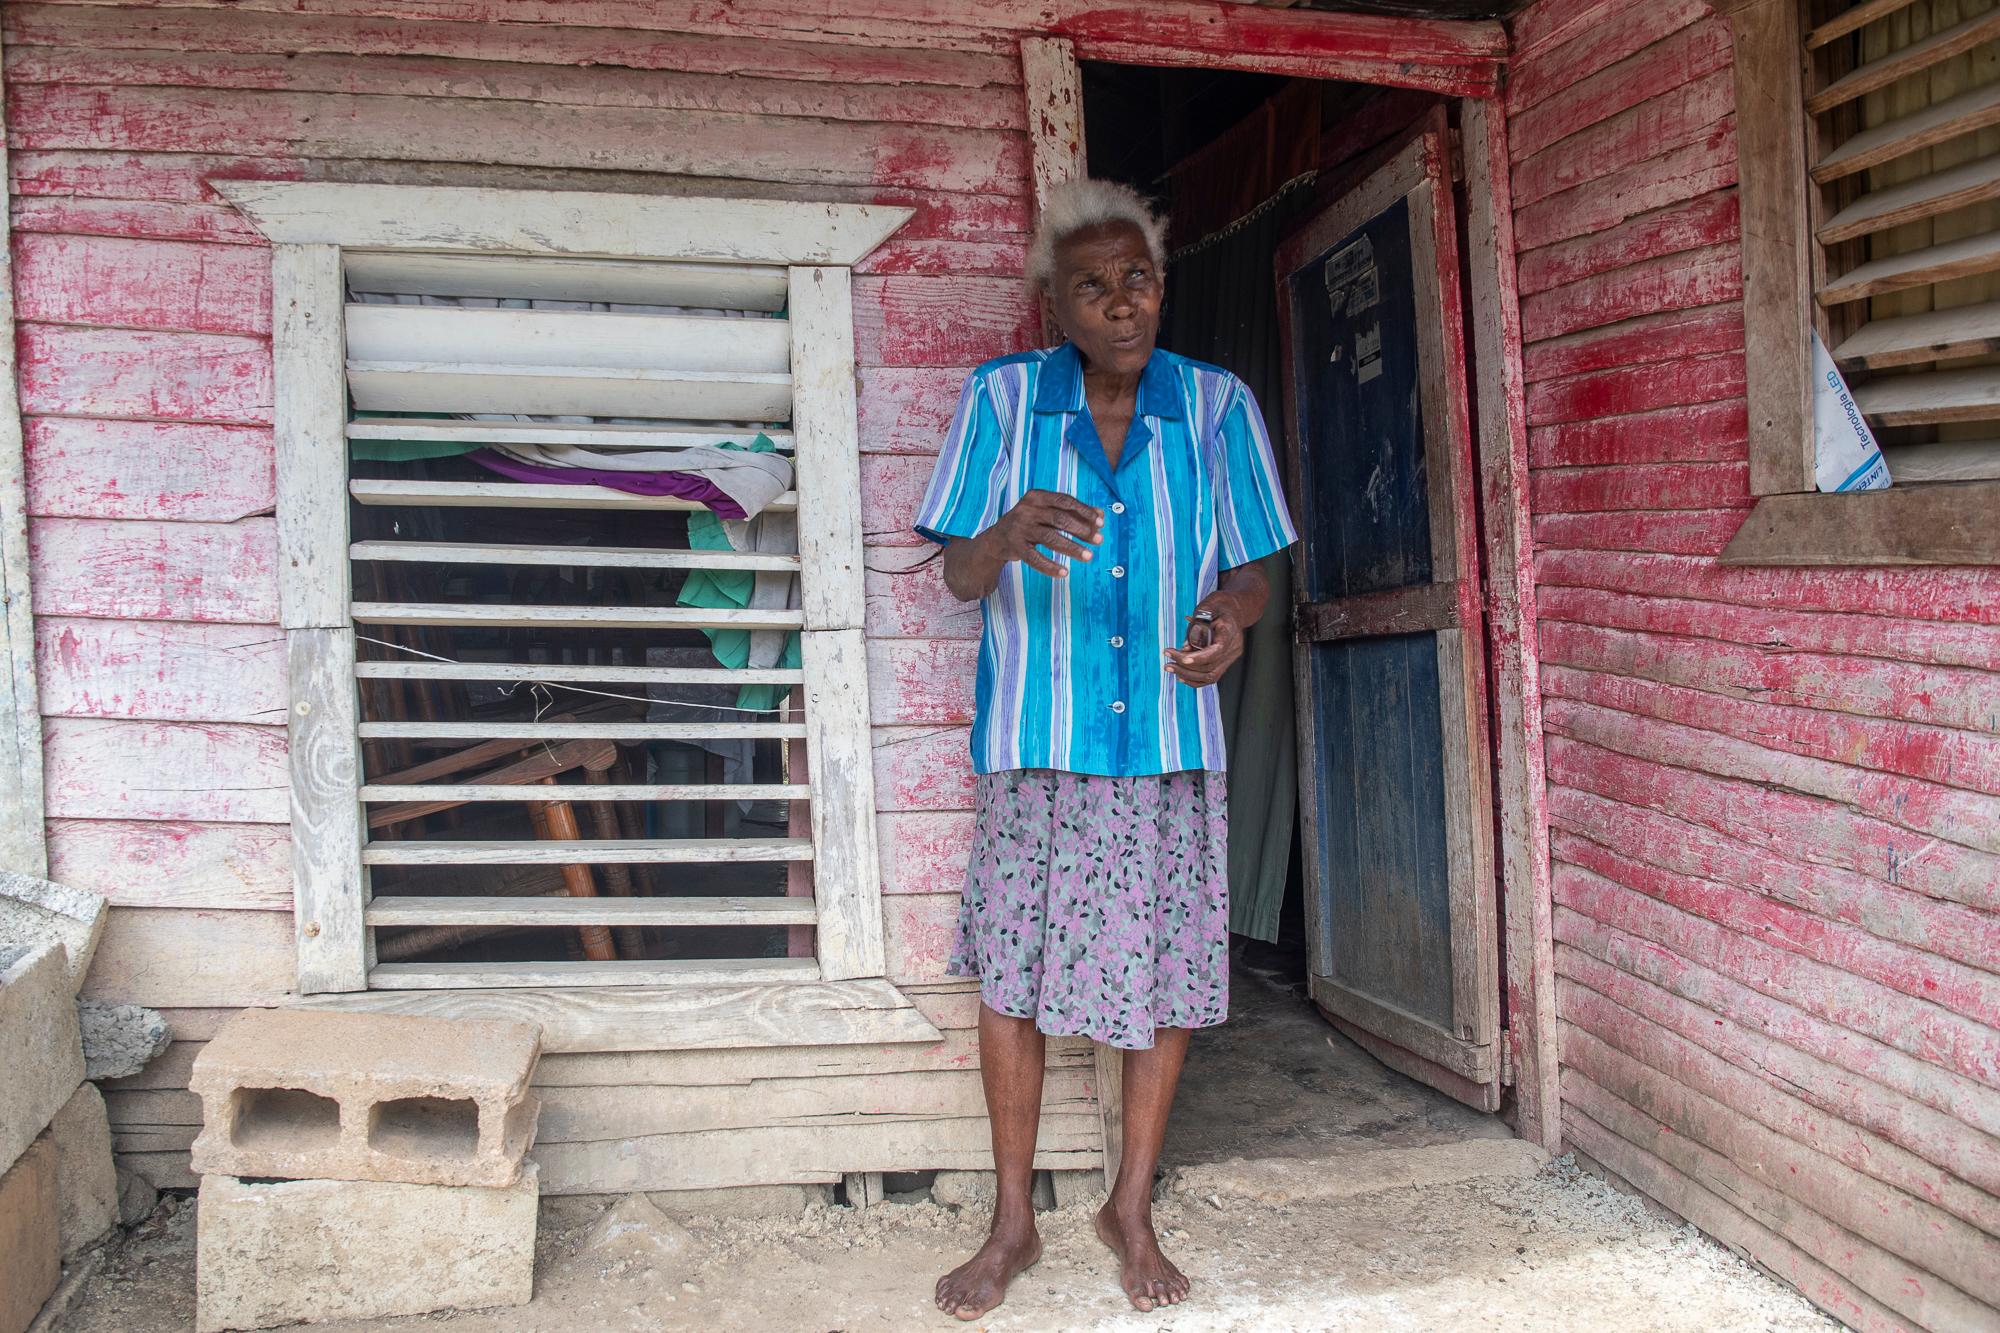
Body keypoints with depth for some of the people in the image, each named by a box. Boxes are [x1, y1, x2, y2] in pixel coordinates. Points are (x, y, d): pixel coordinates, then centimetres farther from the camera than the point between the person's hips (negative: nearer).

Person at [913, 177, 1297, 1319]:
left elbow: (1252, 570, 5)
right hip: (1037, 741, -1)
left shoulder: (1217, 406, 0)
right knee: (1010, 970, 3)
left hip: (1172, 738, 1)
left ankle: (1133, 1208, 29)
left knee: (1170, 970, 7)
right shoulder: (1004, 399, -3)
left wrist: (1229, 619, -19)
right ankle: (1014, 1222, 23)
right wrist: (1007, 536, -27)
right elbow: (960, 576, -3)